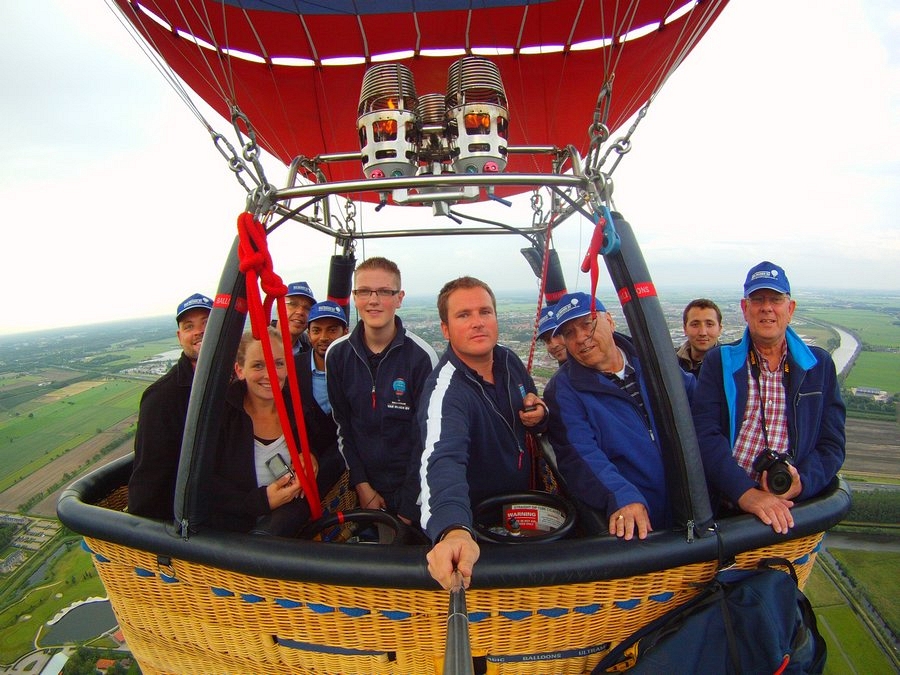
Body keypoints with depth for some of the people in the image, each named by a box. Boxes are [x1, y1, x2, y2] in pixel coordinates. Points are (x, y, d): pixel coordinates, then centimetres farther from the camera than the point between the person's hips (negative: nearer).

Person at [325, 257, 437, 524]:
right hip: (362, 485, 3)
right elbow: (341, 424, 3)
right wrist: (361, 484, -2)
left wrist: (409, 507, -12)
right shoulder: (337, 354, -5)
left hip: (410, 484, -3)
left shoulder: (422, 356, -17)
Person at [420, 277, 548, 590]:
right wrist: (454, 530, -67)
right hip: (475, 521, -6)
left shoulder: (509, 360, -8)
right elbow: (444, 459, -48)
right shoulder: (445, 390, -30)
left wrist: (539, 415, -15)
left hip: (523, 503, 6)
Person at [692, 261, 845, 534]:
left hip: (792, 511, 2)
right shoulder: (718, 361, 6)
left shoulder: (819, 365, 12)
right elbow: (705, 434, -6)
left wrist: (801, 484, -10)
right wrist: (744, 493, -18)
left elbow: (832, 444, 9)